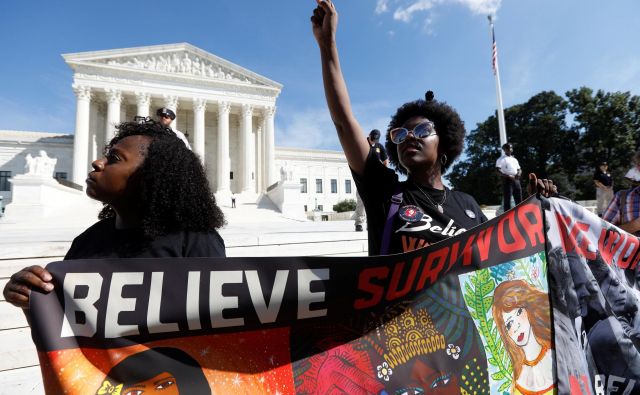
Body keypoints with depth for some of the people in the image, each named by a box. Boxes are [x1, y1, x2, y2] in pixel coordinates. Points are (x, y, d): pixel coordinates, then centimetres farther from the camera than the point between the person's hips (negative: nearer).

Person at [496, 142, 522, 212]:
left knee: (519, 199, 5)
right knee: (507, 200, -7)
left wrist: (519, 174, -1)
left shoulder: (515, 159, 23)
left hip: (516, 180, 6)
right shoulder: (501, 159, 4)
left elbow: (519, 169, 24)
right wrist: (507, 176, -20)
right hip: (507, 180, -6)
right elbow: (498, 171, -8)